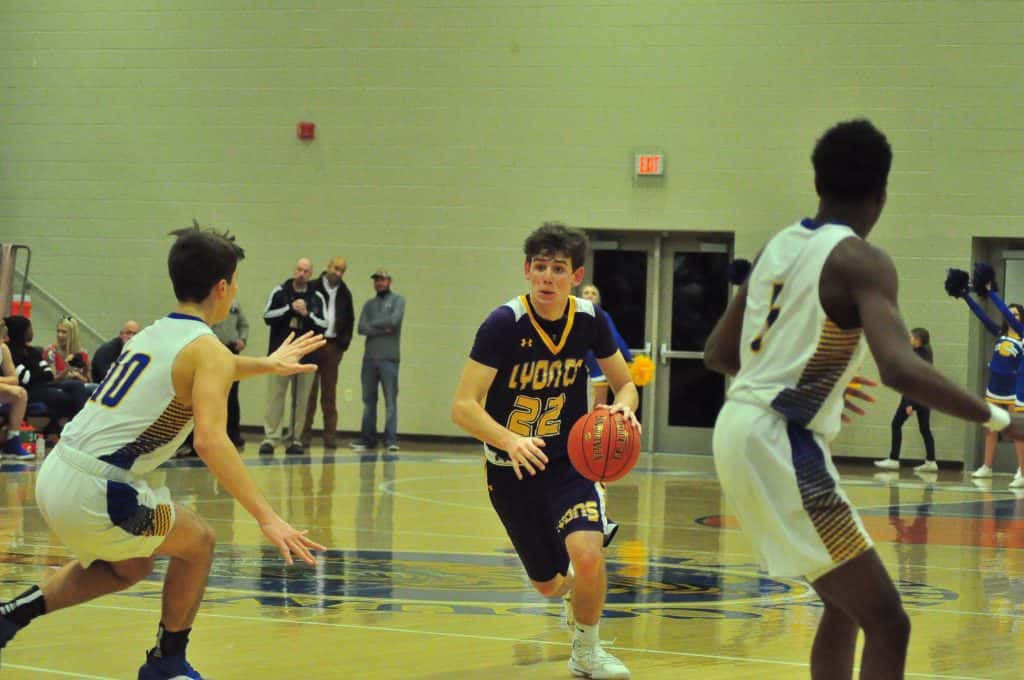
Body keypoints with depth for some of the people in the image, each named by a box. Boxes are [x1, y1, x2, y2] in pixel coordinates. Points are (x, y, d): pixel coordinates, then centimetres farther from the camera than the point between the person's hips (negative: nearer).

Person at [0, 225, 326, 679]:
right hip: (93, 493, -8)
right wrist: (267, 519, -25)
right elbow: (210, 441, -23)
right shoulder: (207, 351, -7)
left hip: (53, 476, 8)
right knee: (198, 543, 14)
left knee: (132, 566, 29)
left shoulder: (154, 334, 19)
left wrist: (265, 365, 56)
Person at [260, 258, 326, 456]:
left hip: (306, 356, 1)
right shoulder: (279, 292, 5)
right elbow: (268, 316, -4)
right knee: (275, 396, -6)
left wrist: (307, 314, -14)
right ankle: (271, 438, -6)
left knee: (301, 400, 2)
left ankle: (296, 439, 7)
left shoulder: (316, 297, 8)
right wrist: (290, 308, -14)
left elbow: (324, 324, 2)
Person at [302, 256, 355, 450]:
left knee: (330, 393, 4)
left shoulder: (345, 294, 12)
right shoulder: (312, 289, -1)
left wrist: (345, 341, 6)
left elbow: (350, 320, 19)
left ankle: (330, 435, 4)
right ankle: (304, 432, 1)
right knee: (309, 390, -2)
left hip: (333, 346, 3)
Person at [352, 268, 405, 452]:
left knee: (391, 400, -5)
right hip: (369, 357, 4)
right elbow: (362, 328, 2)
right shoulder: (369, 304, 15)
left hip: (389, 358, -4)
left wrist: (373, 324, -2)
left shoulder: (398, 300, 4)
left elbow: (394, 320, -13)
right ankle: (367, 438, 13)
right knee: (368, 400, 7)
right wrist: (383, 329, -10)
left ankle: (391, 440, -7)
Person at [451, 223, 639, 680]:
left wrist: (623, 406, -20)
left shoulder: (590, 320, -9)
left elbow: (625, 385, 5)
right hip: (511, 470, -1)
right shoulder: (504, 324, -20)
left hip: (569, 461, 1)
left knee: (587, 556, -26)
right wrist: (511, 442, -40)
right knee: (549, 585, 11)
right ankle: (576, 591, 52)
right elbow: (463, 407, -23)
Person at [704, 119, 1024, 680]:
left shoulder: (777, 248, 13)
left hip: (739, 429, 9)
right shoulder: (860, 260, -11)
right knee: (887, 624, -8)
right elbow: (900, 369, -27)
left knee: (845, 605, 21)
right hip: (779, 443, -9)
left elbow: (718, 355, 23)